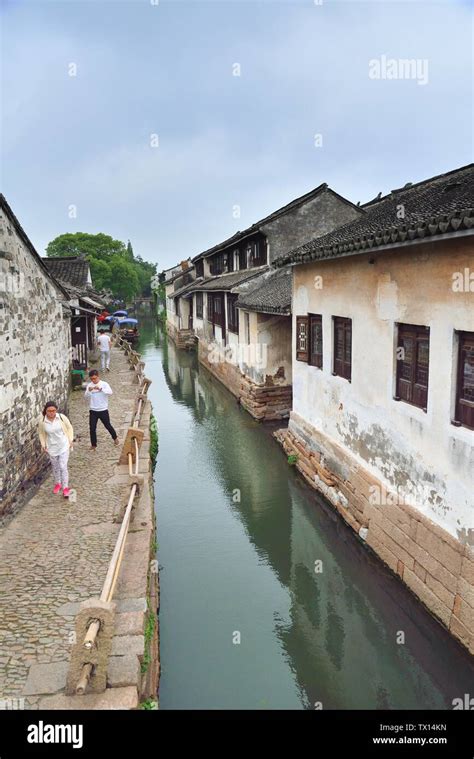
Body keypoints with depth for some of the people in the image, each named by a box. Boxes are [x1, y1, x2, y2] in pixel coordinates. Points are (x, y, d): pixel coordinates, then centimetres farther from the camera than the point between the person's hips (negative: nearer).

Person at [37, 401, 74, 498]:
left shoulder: (62, 417, -17)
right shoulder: (42, 421, -14)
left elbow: (69, 428, -2)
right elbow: (41, 433, 4)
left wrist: (70, 440, -4)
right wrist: (43, 445, 0)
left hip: (63, 446, -2)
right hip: (51, 448, 2)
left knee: (63, 467, -5)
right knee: (55, 467, 18)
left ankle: (65, 487, 8)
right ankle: (57, 484, 40)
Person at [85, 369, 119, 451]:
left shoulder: (104, 384, -8)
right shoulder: (89, 385, 1)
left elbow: (110, 392, -25)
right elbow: (85, 396, -8)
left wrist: (100, 389, -38)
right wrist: (89, 391, -28)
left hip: (103, 410, -2)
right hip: (93, 411, 2)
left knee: (108, 426, 11)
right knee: (92, 428, 1)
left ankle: (115, 438, 36)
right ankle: (93, 445, 15)